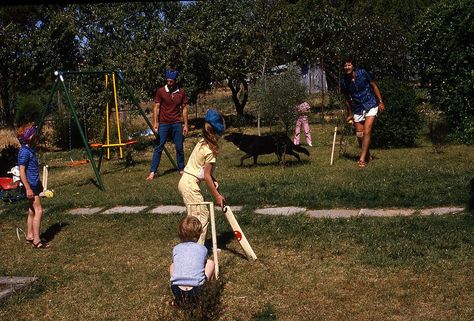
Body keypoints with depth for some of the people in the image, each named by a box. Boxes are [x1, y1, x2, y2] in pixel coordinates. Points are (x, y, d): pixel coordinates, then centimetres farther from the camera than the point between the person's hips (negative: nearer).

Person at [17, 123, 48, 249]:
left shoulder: (30, 150, 12)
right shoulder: (24, 152, -17)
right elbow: (22, 171, -20)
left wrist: (39, 184, 26)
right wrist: (28, 188, -23)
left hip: (34, 184, 10)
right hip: (30, 186, -10)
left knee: (32, 211, 15)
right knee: (38, 210, -11)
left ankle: (30, 236, 24)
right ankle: (36, 241, -9)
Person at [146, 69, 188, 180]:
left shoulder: (181, 92, 3)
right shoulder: (160, 91, -3)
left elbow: (184, 108, 7)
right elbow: (156, 107, -2)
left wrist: (185, 124, 3)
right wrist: (155, 122, -11)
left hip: (177, 124, 2)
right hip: (163, 124, -2)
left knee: (179, 148, 7)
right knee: (158, 147, -2)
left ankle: (181, 169, 21)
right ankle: (152, 172, -1)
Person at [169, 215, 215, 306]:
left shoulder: (176, 249, 16)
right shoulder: (202, 249, 14)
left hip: (177, 291, 1)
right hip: (197, 290, -1)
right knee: (210, 263, 22)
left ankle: (178, 298, 20)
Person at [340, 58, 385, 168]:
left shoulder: (363, 73, -10)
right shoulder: (344, 82, -2)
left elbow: (374, 86, 1)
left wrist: (380, 101, -4)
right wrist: (350, 114, 14)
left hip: (370, 106, -4)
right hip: (358, 109, 4)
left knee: (366, 132, -14)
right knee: (359, 135, 5)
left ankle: (362, 159, -13)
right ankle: (367, 155, 26)